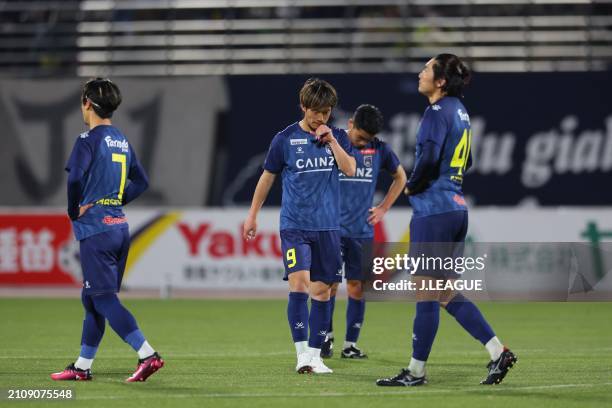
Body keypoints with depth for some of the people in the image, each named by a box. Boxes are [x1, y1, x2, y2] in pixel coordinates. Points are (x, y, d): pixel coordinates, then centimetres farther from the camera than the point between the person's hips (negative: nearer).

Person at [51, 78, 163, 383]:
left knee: (104, 298, -9)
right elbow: (141, 181, 21)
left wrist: (74, 211, -11)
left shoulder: (89, 140, -11)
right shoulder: (121, 141, 14)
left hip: (95, 228, -8)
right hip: (119, 226, 8)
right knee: (92, 299, 14)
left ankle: (148, 355, -20)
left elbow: (75, 178, -25)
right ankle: (82, 366, 19)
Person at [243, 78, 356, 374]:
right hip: (294, 225, -3)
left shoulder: (337, 137, 8)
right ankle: (302, 353, -17)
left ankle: (315, 355, 13)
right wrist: (253, 215, 13)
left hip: (327, 226, 3)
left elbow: (350, 170, -6)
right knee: (299, 282, -17)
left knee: (322, 290, 4)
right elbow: (267, 177, 10)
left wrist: (331, 141, -13)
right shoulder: (285, 139, 1)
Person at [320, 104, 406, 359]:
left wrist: (384, 208, 12)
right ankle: (327, 337, 10)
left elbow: (400, 178, 20)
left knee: (356, 286, 2)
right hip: (333, 228, -2)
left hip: (362, 230, 2)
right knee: (330, 283, -6)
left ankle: (350, 345, 8)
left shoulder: (379, 149, 5)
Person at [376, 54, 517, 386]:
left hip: (433, 210, -9)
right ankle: (498, 352, 8)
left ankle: (416, 371, 4)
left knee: (426, 294, -2)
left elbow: (429, 158, -25)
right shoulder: (459, 111, 15)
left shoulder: (437, 111, -13)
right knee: (447, 294, 13)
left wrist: (412, 185, -7)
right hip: (456, 207, 9)